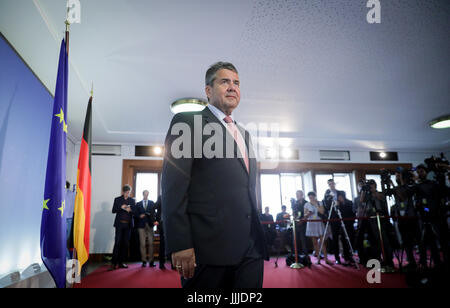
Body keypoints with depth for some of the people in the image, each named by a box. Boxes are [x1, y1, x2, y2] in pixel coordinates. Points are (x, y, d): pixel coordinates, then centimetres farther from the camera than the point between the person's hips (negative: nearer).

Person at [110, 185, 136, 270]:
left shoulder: (132, 200, 12)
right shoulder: (117, 199, 8)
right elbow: (113, 210, 3)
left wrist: (130, 210, -10)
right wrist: (121, 207, -13)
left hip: (128, 224, 2)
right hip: (120, 224, -2)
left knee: (125, 243, 3)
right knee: (117, 242, -9)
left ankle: (121, 262, 10)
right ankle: (113, 263, -5)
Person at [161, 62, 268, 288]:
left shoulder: (244, 134, 22)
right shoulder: (188, 122, 0)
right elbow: (173, 186, -9)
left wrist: (258, 237, 17)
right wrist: (180, 244, -16)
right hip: (209, 245, -6)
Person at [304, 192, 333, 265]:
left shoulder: (319, 203, 4)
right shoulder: (307, 204, 4)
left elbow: (322, 211, -11)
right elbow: (305, 215, 7)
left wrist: (316, 204, -10)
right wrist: (308, 214, -14)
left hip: (319, 223, -1)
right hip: (311, 224, 1)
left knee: (323, 241, -6)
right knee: (315, 242, 3)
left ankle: (326, 259, -3)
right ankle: (318, 257, 12)